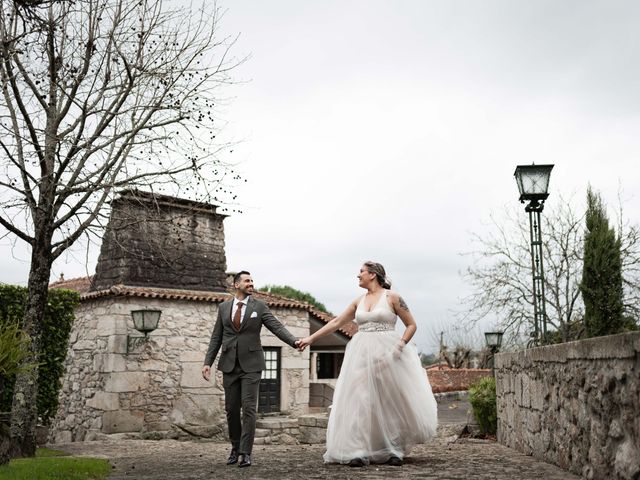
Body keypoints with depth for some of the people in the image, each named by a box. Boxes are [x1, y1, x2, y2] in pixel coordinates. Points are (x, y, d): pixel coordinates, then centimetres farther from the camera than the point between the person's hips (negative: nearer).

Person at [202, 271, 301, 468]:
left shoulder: (259, 306, 1)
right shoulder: (224, 307, 8)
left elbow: (277, 327, -8)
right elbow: (216, 337, 10)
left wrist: (294, 341, -25)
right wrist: (208, 362, 3)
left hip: (251, 365, -2)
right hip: (229, 365, 3)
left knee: (249, 408, -8)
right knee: (231, 409, 7)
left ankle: (245, 453, -4)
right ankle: (235, 448, 23)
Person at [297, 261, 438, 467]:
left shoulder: (392, 297, -2)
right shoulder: (358, 301, 11)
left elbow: (411, 325, 1)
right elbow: (336, 322, 15)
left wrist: (400, 345, -14)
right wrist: (311, 338, 12)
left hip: (387, 353, -4)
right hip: (362, 354, 4)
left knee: (391, 401, 2)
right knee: (360, 400, -3)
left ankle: (395, 451, 14)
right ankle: (359, 452, -3)